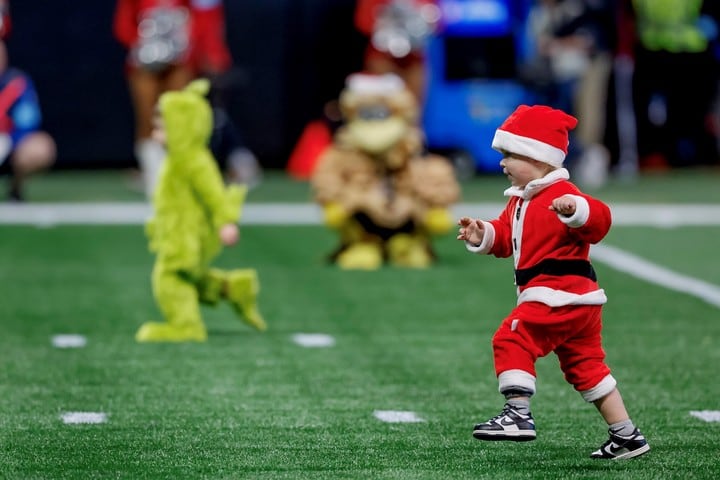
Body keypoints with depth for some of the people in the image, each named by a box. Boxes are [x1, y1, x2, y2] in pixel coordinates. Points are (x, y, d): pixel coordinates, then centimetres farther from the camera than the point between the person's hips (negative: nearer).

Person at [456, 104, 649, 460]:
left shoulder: (560, 195, -15)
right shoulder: (520, 200, 17)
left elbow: (599, 219, -29)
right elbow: (506, 237, 24)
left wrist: (576, 210, -49)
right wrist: (484, 236, 5)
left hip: (561, 293, -11)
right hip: (578, 299, 11)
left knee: (511, 338, -17)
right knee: (586, 365, 15)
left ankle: (518, 413, -21)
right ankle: (626, 436, 20)